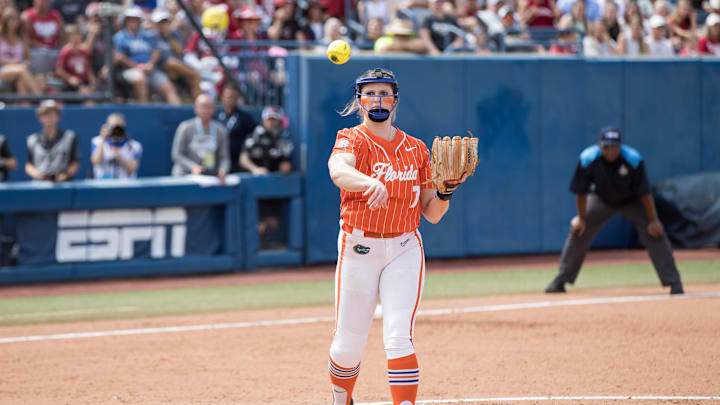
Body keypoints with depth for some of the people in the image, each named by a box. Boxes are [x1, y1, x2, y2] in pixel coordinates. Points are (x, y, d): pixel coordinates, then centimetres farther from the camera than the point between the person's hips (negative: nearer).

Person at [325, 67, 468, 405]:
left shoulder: (416, 149, 9)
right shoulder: (351, 140, -3)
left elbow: (432, 214, 12)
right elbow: (338, 172, -29)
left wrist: (446, 189, -9)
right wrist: (370, 183, -50)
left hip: (405, 250, 2)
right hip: (359, 249, -2)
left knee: (399, 340, -12)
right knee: (348, 345, 4)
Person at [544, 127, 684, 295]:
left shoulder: (634, 160, -34)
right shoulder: (587, 160, -29)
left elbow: (644, 192, -26)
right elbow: (581, 192, -16)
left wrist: (652, 220, -21)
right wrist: (581, 218, -9)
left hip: (632, 202, -2)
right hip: (602, 200, 2)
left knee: (654, 233, -16)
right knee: (578, 232, -6)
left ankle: (674, 283, -10)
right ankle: (560, 281, 8)